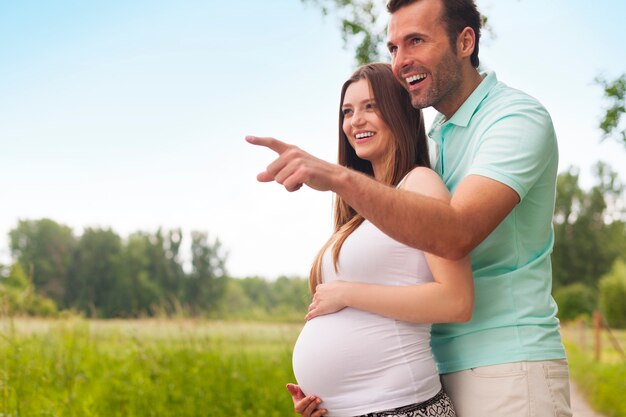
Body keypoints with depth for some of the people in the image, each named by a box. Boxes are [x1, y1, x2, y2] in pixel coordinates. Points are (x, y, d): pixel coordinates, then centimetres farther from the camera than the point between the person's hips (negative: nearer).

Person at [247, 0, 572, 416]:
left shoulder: (519, 117, -10)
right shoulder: (436, 139, 15)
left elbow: (456, 235, -27)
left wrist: (337, 177, -35)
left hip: (507, 366, -7)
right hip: (442, 367, 7)